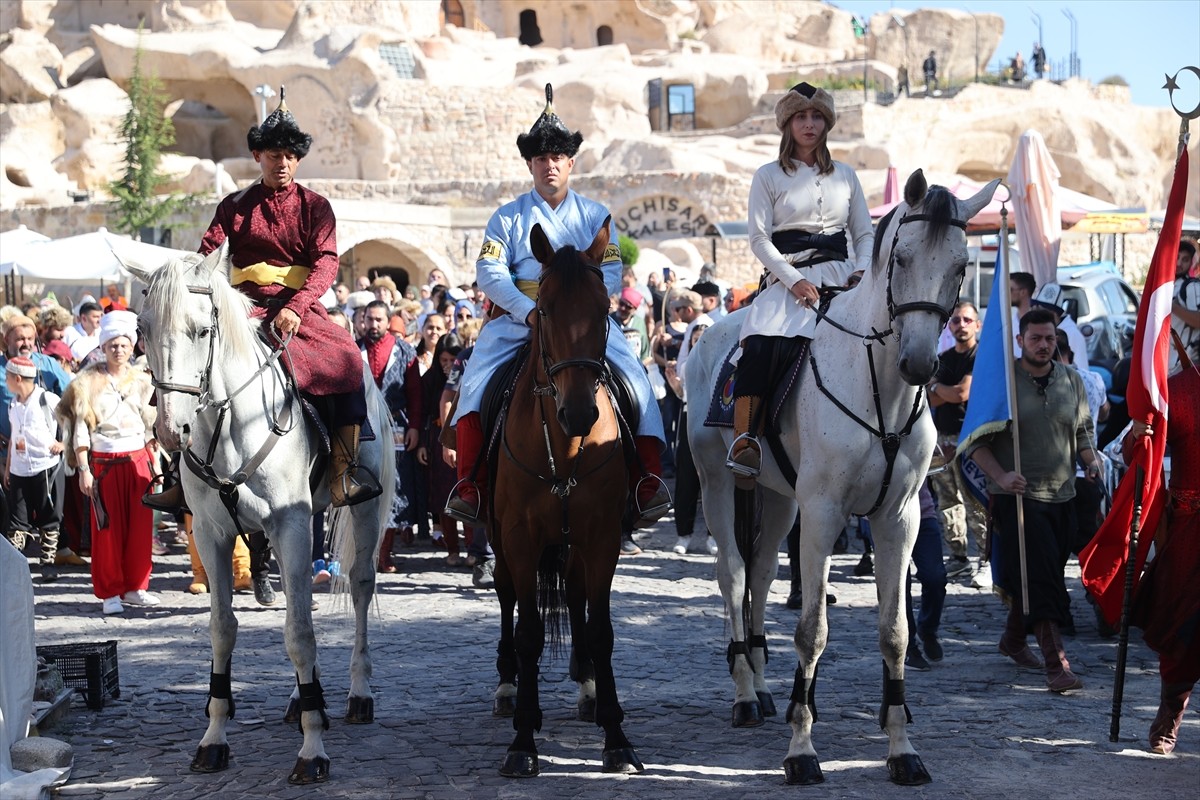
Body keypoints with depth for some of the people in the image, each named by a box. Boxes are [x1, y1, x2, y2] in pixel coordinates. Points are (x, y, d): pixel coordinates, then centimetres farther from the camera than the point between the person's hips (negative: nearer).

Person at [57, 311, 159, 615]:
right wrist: (83, 470, -9)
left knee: (140, 524, 2)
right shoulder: (89, 382, -2)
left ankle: (135, 586, 14)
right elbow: (80, 430, -4)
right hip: (104, 462, -3)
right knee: (108, 527, -1)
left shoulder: (141, 380, 9)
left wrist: (155, 463, 8)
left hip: (138, 459, 3)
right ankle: (111, 592, 7)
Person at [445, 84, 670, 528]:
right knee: (476, 380, -22)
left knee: (634, 375, -21)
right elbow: (489, 273, -3)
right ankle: (468, 484, -22)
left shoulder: (596, 216, 11)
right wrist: (529, 311, -18)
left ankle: (649, 479, -20)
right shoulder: (508, 217, 10)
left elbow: (610, 273, 2)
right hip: (520, 316, 0)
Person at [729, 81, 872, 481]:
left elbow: (865, 233, 18)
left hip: (839, 275, 3)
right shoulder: (768, 176, 9)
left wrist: (863, 271, -3)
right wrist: (794, 279, -13)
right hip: (788, 278, -3)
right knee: (759, 342, -31)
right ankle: (743, 443, -32)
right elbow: (759, 238, 1)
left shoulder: (845, 175, 18)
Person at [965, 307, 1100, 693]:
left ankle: (1013, 639, 37)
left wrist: (1091, 460, -2)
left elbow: (1083, 430, 18)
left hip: (1062, 497, 5)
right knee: (1040, 578, -14)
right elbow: (976, 439, -5)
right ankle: (1056, 664, -19)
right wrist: (1000, 476, -19)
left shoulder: (1071, 380, 9)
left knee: (1036, 576, 14)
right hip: (1017, 496, -5)